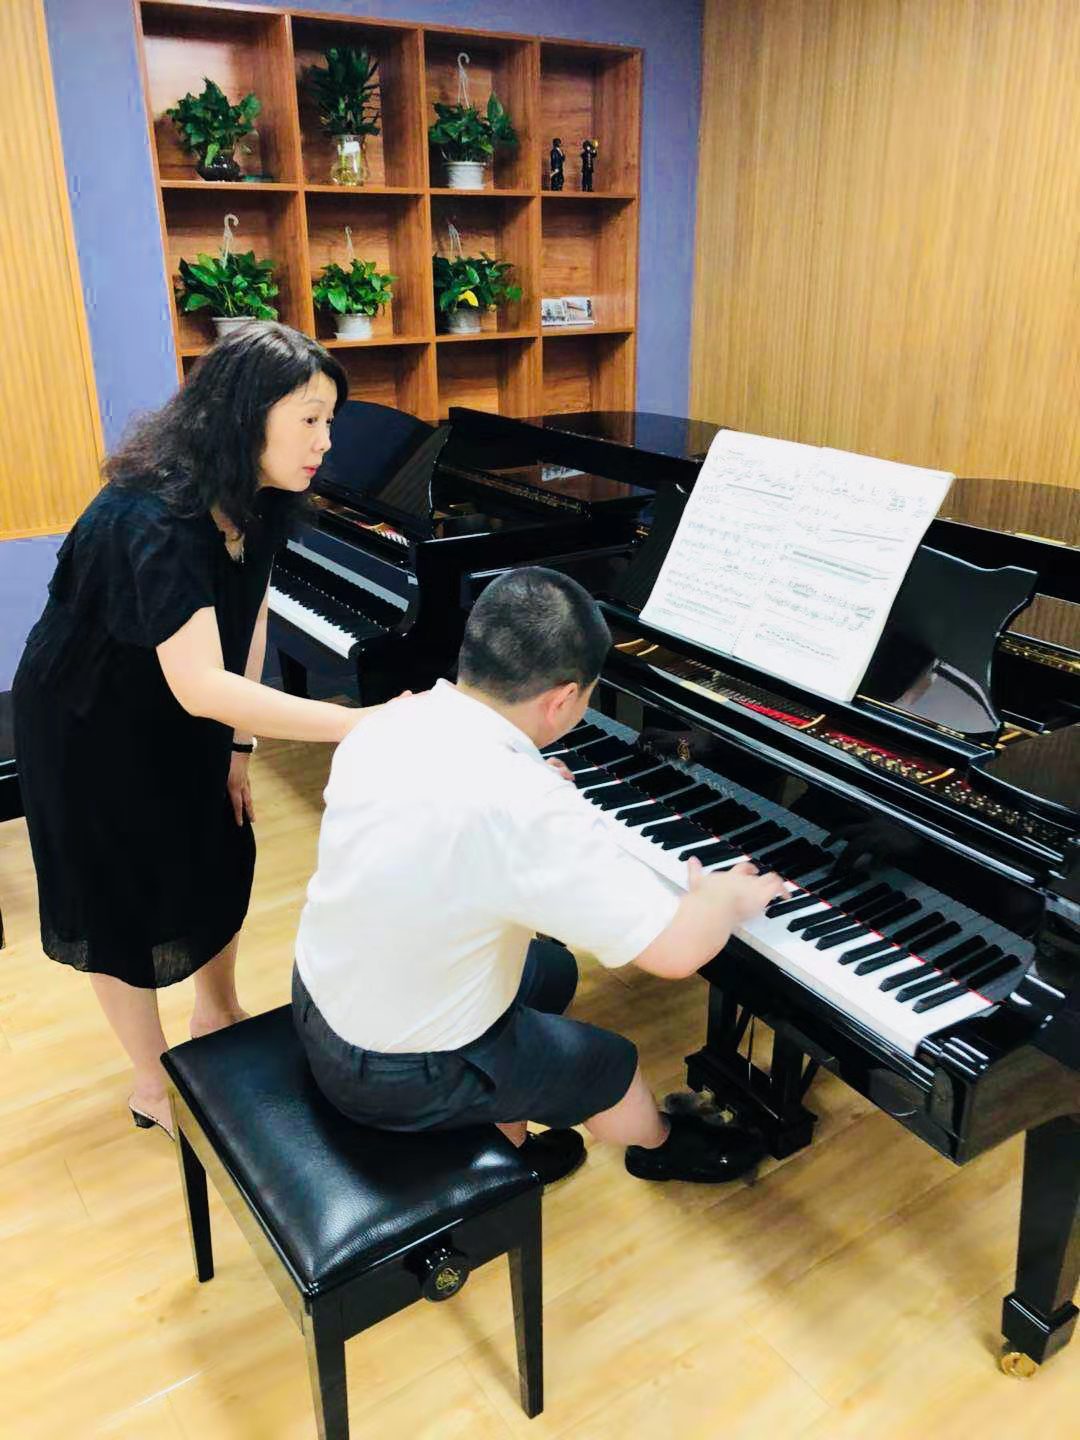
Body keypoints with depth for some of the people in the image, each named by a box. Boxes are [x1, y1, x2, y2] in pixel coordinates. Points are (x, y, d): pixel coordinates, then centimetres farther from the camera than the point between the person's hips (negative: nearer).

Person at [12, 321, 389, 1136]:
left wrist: (238, 746, -3)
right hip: (89, 725, -7)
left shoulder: (259, 498, -13)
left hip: (178, 713, 7)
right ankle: (154, 1083, 26)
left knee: (219, 860, 17)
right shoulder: (153, 516, -38)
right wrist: (360, 726, -49)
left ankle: (219, 1017, 41)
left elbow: (248, 613, -3)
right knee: (122, 897, 7)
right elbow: (202, 687, -46)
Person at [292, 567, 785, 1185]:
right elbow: (675, 949, -28)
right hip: (400, 1077, -6)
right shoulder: (526, 810, -34)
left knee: (553, 969, 26)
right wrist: (727, 899, -6)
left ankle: (509, 1144, 44)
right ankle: (657, 1144, 51)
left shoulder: (388, 724, -10)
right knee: (613, 1063, 17)